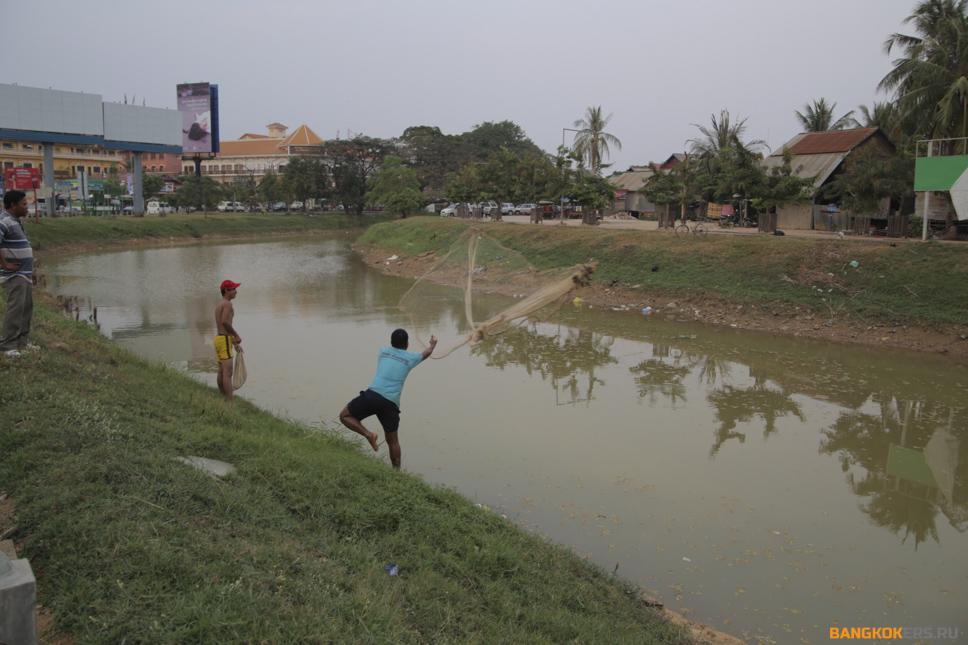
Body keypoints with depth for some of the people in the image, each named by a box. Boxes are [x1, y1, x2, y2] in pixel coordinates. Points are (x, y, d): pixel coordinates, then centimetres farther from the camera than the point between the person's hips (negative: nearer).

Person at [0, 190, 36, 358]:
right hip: (14, 275, -10)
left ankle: (23, 341, 22)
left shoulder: (17, 221, 15)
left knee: (27, 308, 14)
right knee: (16, 309, -10)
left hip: (25, 273, 10)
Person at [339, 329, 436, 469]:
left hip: (373, 394, -1)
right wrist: (433, 343, 60)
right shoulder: (410, 357, 16)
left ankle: (368, 434, -6)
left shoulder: (383, 351, 18)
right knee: (393, 440, 17)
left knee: (345, 416, 14)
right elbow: (427, 353, 38)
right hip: (391, 403, 1)